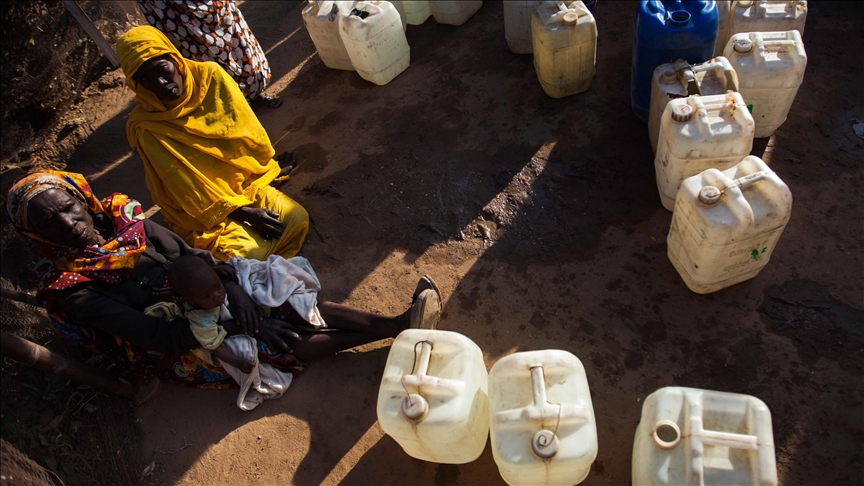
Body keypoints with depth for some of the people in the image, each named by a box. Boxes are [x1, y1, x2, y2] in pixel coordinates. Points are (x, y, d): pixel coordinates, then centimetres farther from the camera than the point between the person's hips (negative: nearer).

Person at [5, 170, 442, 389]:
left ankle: (400, 322, -17)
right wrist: (237, 328, -27)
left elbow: (188, 255, 0)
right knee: (282, 345, -20)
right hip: (178, 348, -5)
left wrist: (231, 288, -21)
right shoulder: (69, 289, -14)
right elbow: (150, 333, -21)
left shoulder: (122, 218, 1)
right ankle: (393, 329, -22)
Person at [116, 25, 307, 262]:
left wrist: (266, 169, 7)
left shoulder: (210, 75, -10)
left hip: (247, 181, 5)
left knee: (298, 220, -16)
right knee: (253, 254, -25)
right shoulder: (146, 127, -20)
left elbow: (247, 130, 2)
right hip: (202, 209, -4)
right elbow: (187, 188, -17)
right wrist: (244, 212, -20)